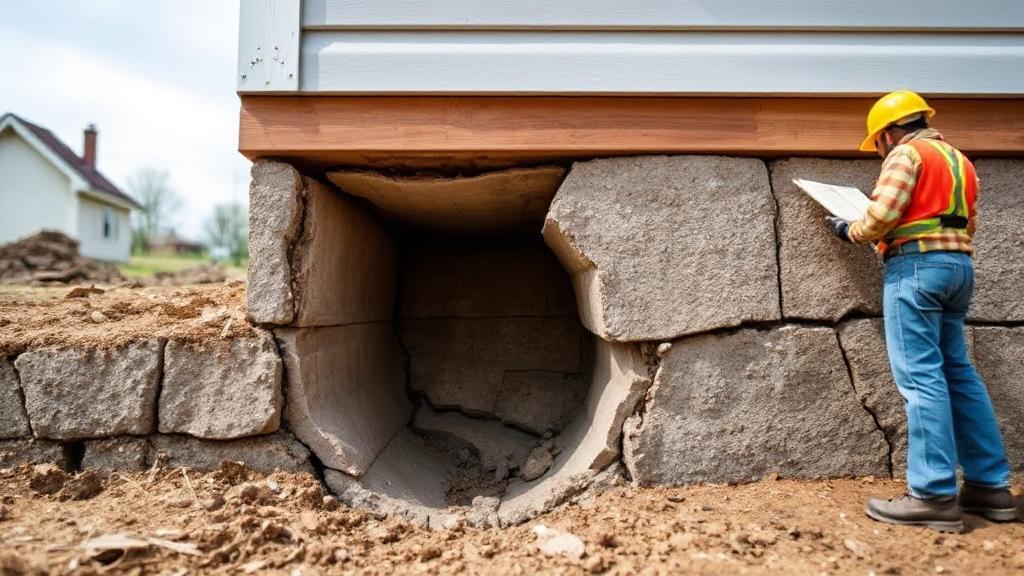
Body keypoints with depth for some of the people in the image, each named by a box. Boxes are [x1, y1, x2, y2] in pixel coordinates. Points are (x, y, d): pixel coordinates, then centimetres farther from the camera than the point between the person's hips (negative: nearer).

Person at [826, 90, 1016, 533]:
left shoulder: (906, 153, -3)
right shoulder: (958, 160, 23)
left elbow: (883, 214, -15)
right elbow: (969, 223, 25)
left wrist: (851, 231, 2)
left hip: (916, 265, -9)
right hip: (958, 265, 9)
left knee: (920, 376, -10)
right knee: (958, 372, 11)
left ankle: (934, 495, -11)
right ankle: (991, 484, 14)